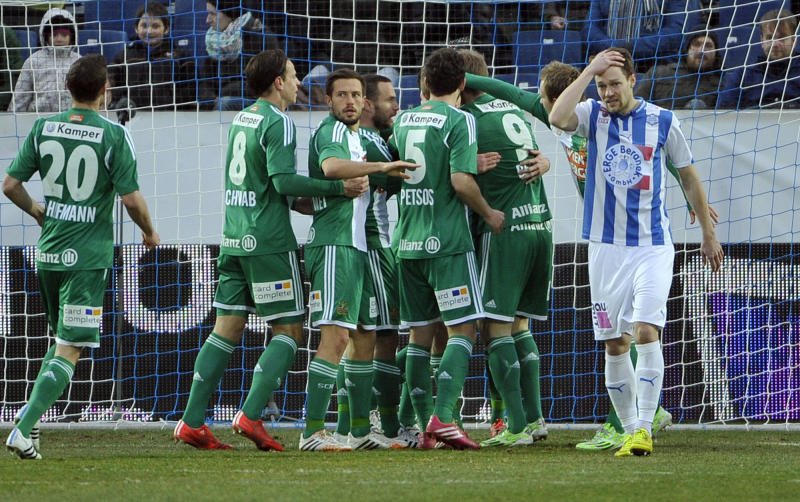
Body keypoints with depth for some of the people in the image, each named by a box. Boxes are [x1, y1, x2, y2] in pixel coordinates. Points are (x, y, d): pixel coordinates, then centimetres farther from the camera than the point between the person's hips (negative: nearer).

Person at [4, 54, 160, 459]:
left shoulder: (43, 129, 2)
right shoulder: (113, 136, -10)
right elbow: (131, 198, -11)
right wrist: (149, 232, 8)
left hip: (48, 253, 5)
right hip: (87, 256, -5)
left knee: (62, 340, 23)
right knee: (69, 350, -4)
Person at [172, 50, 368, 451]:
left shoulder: (242, 118, 15)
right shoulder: (278, 123, -11)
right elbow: (284, 181, -19)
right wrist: (340, 188, -16)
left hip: (234, 238, 8)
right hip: (269, 242, -8)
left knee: (227, 329, 7)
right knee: (289, 330, 0)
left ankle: (192, 422, 2)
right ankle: (251, 415, -11)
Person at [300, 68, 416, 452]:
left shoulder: (356, 137, 21)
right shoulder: (331, 132, -9)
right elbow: (332, 166, -30)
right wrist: (381, 167, -32)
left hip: (358, 247, 10)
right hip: (335, 244, -10)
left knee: (365, 337, 13)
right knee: (336, 336, -16)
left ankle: (360, 430, 19)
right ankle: (313, 431, -18)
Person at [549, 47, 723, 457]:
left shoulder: (662, 122, 0)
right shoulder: (593, 116, 2)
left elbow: (689, 177, 13)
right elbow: (558, 118, -22)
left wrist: (708, 234, 18)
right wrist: (589, 70, -20)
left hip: (653, 246, -2)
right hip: (606, 247, 2)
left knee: (646, 331, -17)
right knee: (614, 345, 3)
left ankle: (644, 428, -18)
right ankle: (629, 431, 12)